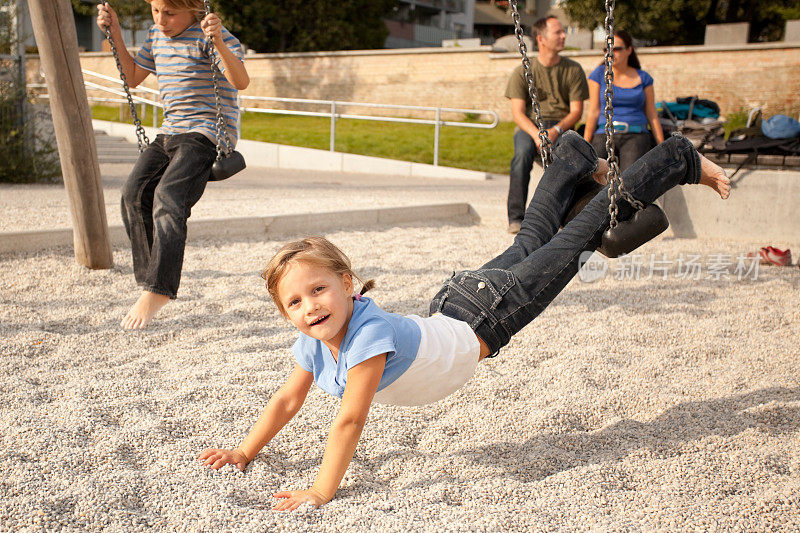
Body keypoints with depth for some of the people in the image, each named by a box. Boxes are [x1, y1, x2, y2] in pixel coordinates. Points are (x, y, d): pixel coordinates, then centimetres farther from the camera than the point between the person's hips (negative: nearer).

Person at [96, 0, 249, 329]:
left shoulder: (208, 35, -9)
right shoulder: (156, 36, 15)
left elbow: (241, 82, -22)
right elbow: (133, 77, 27)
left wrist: (218, 42, -37)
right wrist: (115, 34, 17)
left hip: (206, 133, -8)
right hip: (169, 133, 8)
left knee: (168, 197, -26)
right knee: (134, 192, -12)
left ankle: (158, 289, -26)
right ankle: (150, 276, -3)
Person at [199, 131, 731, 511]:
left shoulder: (370, 331, -39)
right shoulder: (313, 343, -15)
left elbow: (351, 419, -39)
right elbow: (288, 399, -3)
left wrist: (322, 492, -37)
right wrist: (244, 452, -7)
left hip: (483, 317, -5)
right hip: (449, 306, 5)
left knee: (572, 242, 8)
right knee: (529, 243, 27)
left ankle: (682, 160, 27)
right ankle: (574, 158, 52)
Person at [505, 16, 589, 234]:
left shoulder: (573, 69, 8)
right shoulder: (522, 72, 3)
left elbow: (576, 110, 3)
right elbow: (517, 112, -4)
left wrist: (556, 130, -18)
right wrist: (536, 134, -24)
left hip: (561, 126, 1)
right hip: (529, 125, -1)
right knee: (522, 153, -35)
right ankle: (516, 218, -31)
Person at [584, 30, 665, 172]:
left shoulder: (643, 78, 10)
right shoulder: (599, 74, 6)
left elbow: (652, 116, 12)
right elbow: (593, 112, 2)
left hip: (636, 135, 0)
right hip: (604, 134, 0)